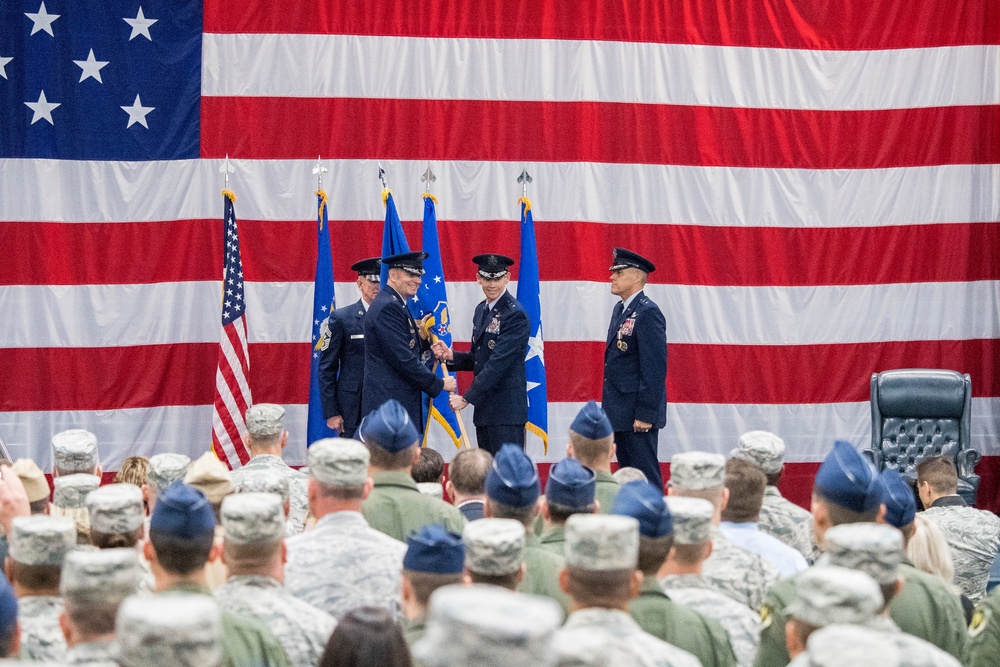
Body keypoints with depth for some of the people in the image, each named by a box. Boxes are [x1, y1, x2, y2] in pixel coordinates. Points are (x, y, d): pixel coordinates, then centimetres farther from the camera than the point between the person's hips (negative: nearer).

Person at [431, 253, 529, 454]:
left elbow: (498, 363, -19)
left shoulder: (515, 315, -14)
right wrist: (451, 356, 0)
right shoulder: (481, 310, 15)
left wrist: (467, 398, -18)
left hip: (507, 409, -9)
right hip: (484, 407, 9)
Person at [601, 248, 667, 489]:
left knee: (644, 474, -6)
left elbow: (655, 367, -20)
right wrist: (610, 406, 18)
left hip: (637, 413, -10)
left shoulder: (648, 313, -16)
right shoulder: (620, 309, 14)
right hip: (620, 412, 10)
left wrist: (645, 414, -21)